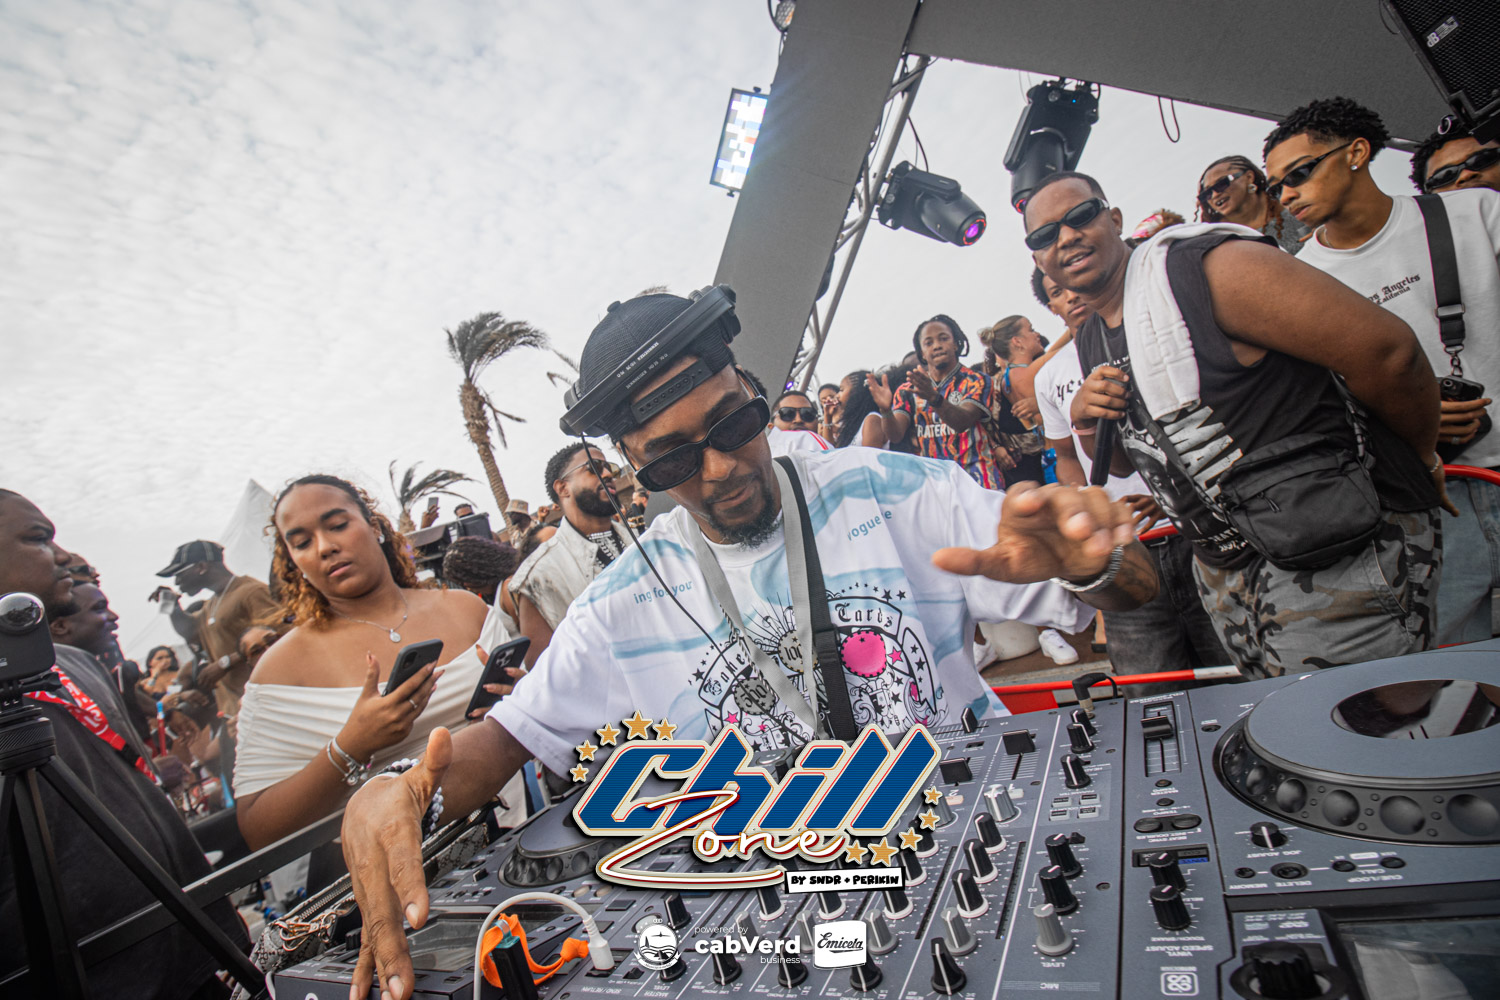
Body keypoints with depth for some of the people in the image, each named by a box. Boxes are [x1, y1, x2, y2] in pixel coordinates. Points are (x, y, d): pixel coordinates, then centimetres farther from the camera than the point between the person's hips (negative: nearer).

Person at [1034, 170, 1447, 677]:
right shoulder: (1087, 343, 7)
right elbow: (1121, 462, 17)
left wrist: (1422, 461, -4)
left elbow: (1388, 350, -19)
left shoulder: (1206, 267, -18)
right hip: (1223, 571, 7)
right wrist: (1086, 422, -5)